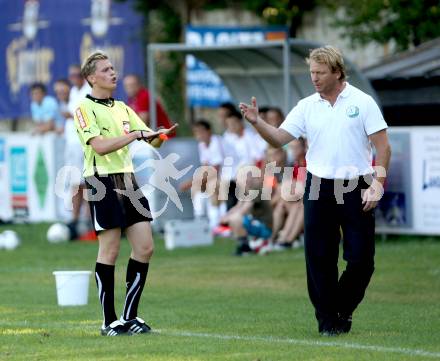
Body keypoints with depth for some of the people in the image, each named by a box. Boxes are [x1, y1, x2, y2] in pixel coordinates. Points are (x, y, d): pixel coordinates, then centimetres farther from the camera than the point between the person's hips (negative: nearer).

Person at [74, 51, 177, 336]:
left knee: (145, 248, 2)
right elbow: (100, 146, -18)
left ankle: (130, 316, 11)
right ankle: (109, 321, 2)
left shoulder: (121, 108, 17)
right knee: (110, 251, -5)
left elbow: (148, 137, 15)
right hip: (102, 182, -7)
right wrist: (136, 134, -17)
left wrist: (159, 134, -7)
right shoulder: (85, 108, -5)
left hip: (128, 179, 7)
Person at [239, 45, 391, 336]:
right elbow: (279, 138, 5)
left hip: (356, 189, -2)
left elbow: (383, 147, -3)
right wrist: (257, 122, -13)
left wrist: (377, 185, -11)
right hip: (319, 189, 2)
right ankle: (328, 320, 9)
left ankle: (344, 309, 20)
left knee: (361, 258, -3)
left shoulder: (362, 103, -2)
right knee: (320, 258, -1)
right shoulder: (307, 106, 7)